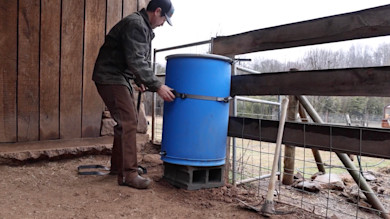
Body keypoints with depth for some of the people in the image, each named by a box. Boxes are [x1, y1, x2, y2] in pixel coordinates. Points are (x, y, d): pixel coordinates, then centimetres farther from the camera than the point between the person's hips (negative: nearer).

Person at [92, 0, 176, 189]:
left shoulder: (143, 27, 18)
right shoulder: (135, 24, -16)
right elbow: (136, 61, -26)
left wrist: (140, 81, 14)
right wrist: (157, 86, -26)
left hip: (120, 78, 11)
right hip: (109, 76, -11)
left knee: (128, 121, 12)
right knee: (128, 122, -16)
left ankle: (117, 166, 23)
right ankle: (128, 174, -11)